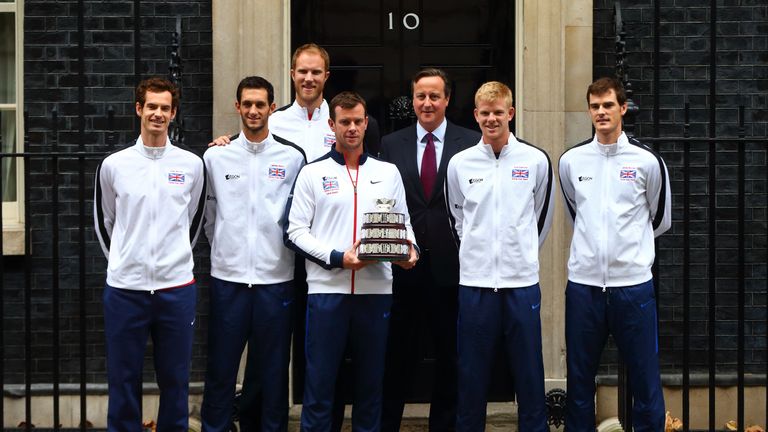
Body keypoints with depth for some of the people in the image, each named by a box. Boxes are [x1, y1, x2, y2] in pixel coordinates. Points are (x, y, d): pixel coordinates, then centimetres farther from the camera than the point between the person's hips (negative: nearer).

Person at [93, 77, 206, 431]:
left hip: (177, 288, 0)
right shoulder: (113, 165, 2)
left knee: (175, 379, 9)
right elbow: (104, 222, 13)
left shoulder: (191, 165, 3)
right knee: (123, 379, 7)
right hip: (125, 288, 0)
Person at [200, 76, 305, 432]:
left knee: (272, 370, 8)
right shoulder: (215, 157, 3)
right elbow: (209, 215, 12)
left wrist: (285, 252, 7)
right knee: (221, 369, 6)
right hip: (228, 277, 0)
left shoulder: (293, 158, 1)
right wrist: (225, 248, 12)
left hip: (275, 278, 0)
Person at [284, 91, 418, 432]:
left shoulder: (388, 172, 12)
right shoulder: (312, 173, 4)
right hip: (327, 289, -2)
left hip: (376, 289, 3)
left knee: (371, 381, 10)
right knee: (319, 381, 2)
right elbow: (296, 231, -1)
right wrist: (338, 258, -13)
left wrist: (409, 250, -8)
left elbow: (403, 223, 14)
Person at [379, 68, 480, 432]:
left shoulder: (471, 143, 0)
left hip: (451, 265, -1)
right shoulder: (391, 145, 6)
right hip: (403, 265, 1)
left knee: (450, 357, 11)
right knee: (397, 354, 9)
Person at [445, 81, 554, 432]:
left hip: (522, 281, -1)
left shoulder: (536, 160, 0)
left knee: (529, 373, 6)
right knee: (472, 374, 8)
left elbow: (542, 217, 11)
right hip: (474, 283, 1)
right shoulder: (459, 163, 3)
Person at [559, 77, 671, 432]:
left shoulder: (647, 161, -1)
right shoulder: (571, 161, 5)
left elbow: (660, 220, 11)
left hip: (633, 283, -2)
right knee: (579, 378, 10)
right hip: (583, 282, 2)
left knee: (645, 376, 4)